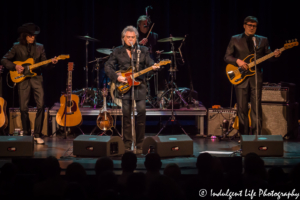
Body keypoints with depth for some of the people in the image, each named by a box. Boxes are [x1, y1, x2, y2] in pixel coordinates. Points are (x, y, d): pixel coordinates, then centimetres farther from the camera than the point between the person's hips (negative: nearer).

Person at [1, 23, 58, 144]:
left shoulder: (39, 47, 10)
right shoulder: (17, 47, 4)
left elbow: (43, 63, 7)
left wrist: (51, 63, -13)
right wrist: (15, 66, -11)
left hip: (36, 78, 1)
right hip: (22, 79, -1)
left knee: (40, 105, -11)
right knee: (23, 108, -3)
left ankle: (37, 135, -4)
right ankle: (26, 134, 13)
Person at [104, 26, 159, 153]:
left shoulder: (143, 51, 11)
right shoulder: (117, 52, 8)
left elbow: (149, 63, 3)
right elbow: (108, 67, 5)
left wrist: (153, 67, -20)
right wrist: (117, 77, -8)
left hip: (139, 86, 0)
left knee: (141, 111, -10)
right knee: (126, 115, -1)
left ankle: (139, 145, 1)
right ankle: (127, 146, 7)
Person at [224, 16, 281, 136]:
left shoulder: (263, 40, 11)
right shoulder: (235, 40, 7)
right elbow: (227, 57, 5)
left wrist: (275, 55, -13)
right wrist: (238, 61, -13)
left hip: (256, 78, 1)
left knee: (256, 107, -2)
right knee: (242, 108, 0)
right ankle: (244, 135, 8)